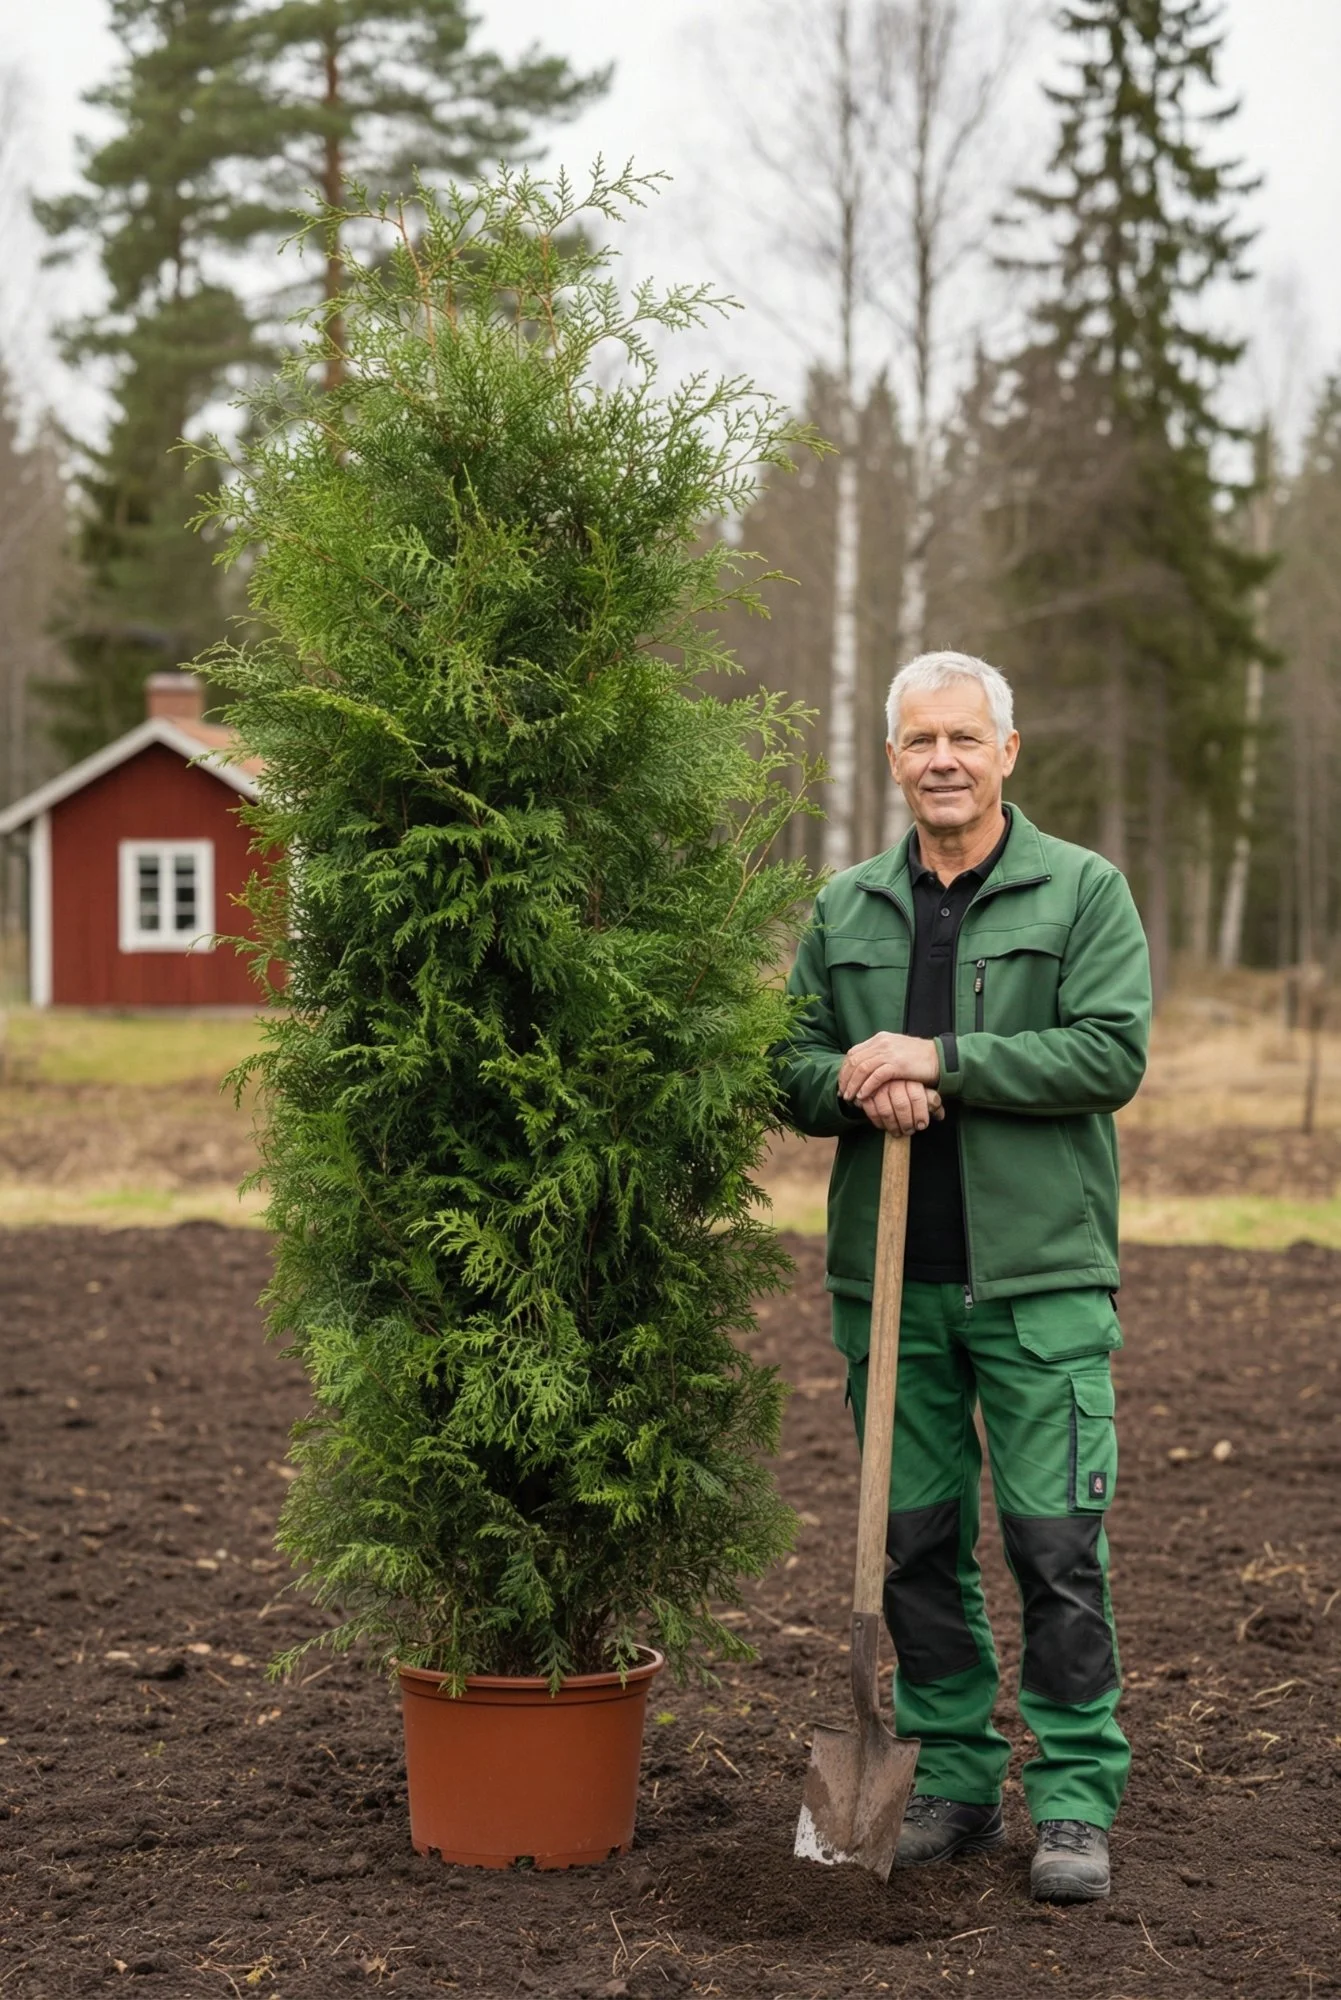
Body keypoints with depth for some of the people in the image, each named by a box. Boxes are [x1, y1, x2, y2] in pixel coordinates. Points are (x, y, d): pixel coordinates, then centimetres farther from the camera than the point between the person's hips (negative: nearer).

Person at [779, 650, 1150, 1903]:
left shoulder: (1084, 892, 1)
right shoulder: (845, 910, 13)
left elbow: (1112, 1052, -10)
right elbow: (793, 1069, 13)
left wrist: (939, 1059, -16)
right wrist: (859, 1086, -10)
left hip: (1040, 1278, -4)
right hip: (889, 1281, 4)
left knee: (1056, 1542, -6)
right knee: (918, 1540, 8)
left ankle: (1075, 1800, 4)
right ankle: (954, 1782, 20)